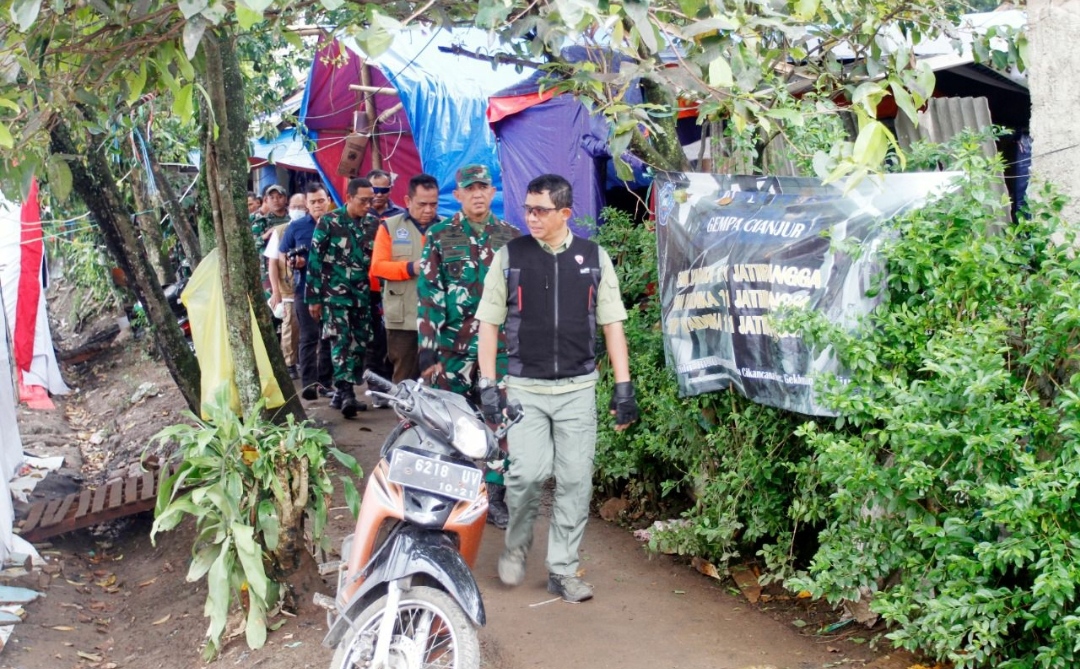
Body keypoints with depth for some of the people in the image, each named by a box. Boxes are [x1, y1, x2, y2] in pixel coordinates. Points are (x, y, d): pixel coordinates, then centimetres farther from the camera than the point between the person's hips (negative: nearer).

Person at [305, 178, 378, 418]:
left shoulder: (373, 224, 7)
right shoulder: (329, 222, -4)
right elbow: (315, 260, -3)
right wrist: (314, 297, -4)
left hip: (363, 295, 5)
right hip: (336, 293, -5)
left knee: (359, 344, 6)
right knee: (341, 341, -14)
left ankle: (342, 393, 15)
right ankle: (346, 393, -23)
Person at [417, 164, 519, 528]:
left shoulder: (512, 237, 7)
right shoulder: (440, 237, 2)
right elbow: (428, 295, -3)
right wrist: (428, 350, -9)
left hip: (501, 348, 1)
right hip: (452, 349, -1)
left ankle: (495, 497, 12)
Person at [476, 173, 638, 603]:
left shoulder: (594, 258, 6)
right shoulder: (509, 257, 3)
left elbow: (612, 323, 7)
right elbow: (489, 322, 5)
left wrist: (623, 385, 1)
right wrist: (487, 384, -1)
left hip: (578, 388, 2)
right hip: (524, 388, -1)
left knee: (575, 480, 1)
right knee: (529, 472, -13)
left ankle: (562, 569, 14)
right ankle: (516, 544, 15)